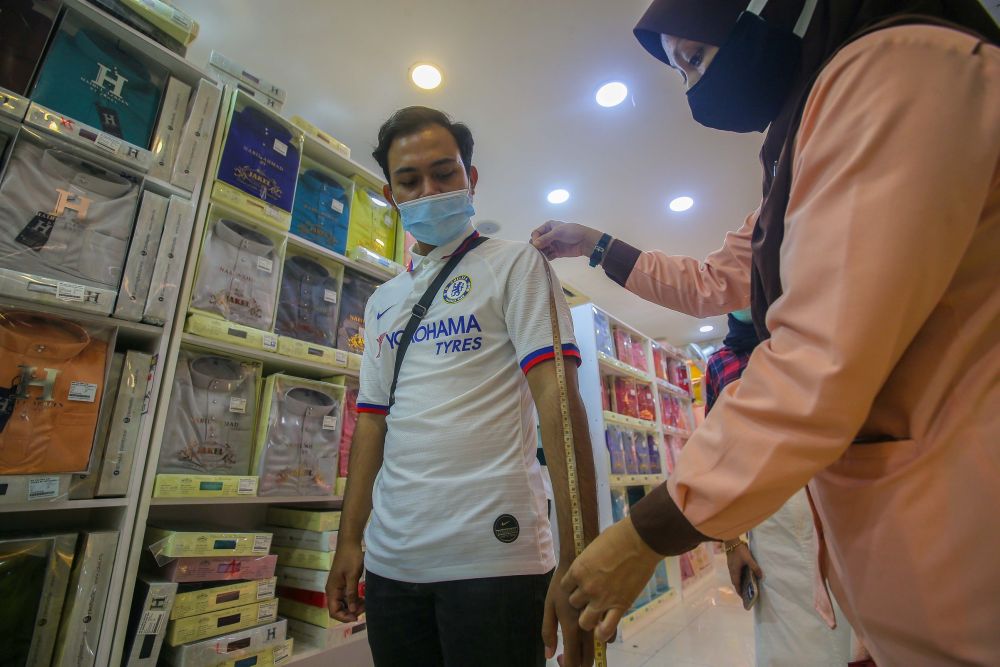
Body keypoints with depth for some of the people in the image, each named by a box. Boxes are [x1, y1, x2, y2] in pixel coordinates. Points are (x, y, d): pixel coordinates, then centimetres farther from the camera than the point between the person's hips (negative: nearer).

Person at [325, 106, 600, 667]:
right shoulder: (383, 303, 13)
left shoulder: (514, 265, -3)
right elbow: (373, 422, 13)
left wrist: (577, 559, -20)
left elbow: (558, 398, -14)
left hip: (494, 556, -5)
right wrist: (350, 540, 10)